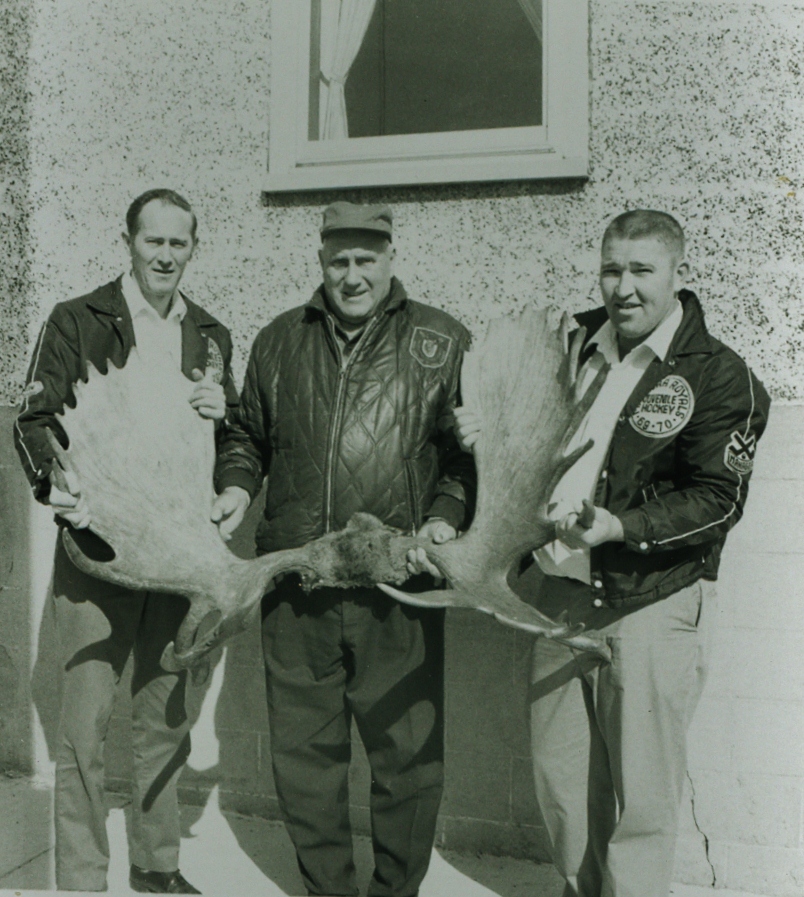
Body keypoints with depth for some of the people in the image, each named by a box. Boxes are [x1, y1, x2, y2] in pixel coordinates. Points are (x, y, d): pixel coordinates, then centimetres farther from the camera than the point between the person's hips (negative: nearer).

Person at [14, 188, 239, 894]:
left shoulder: (210, 335, 13)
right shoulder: (77, 322, 0)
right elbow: (34, 421, -5)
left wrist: (223, 409, -6)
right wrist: (56, 482, -25)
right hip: (97, 545, -4)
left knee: (169, 715, 13)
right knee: (87, 721, -2)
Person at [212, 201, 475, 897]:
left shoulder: (443, 342, 3)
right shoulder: (280, 341, 13)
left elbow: (467, 450, 3)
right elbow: (248, 435, 23)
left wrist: (445, 516, -12)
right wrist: (237, 487, 5)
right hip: (294, 584, 3)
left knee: (408, 751, 6)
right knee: (302, 750, 12)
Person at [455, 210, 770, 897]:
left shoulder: (720, 377, -7)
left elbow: (718, 499, -11)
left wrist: (621, 526, -25)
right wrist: (487, 434, -3)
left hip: (654, 603, -5)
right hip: (560, 594, 5)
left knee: (641, 796, 5)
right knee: (558, 776, 17)